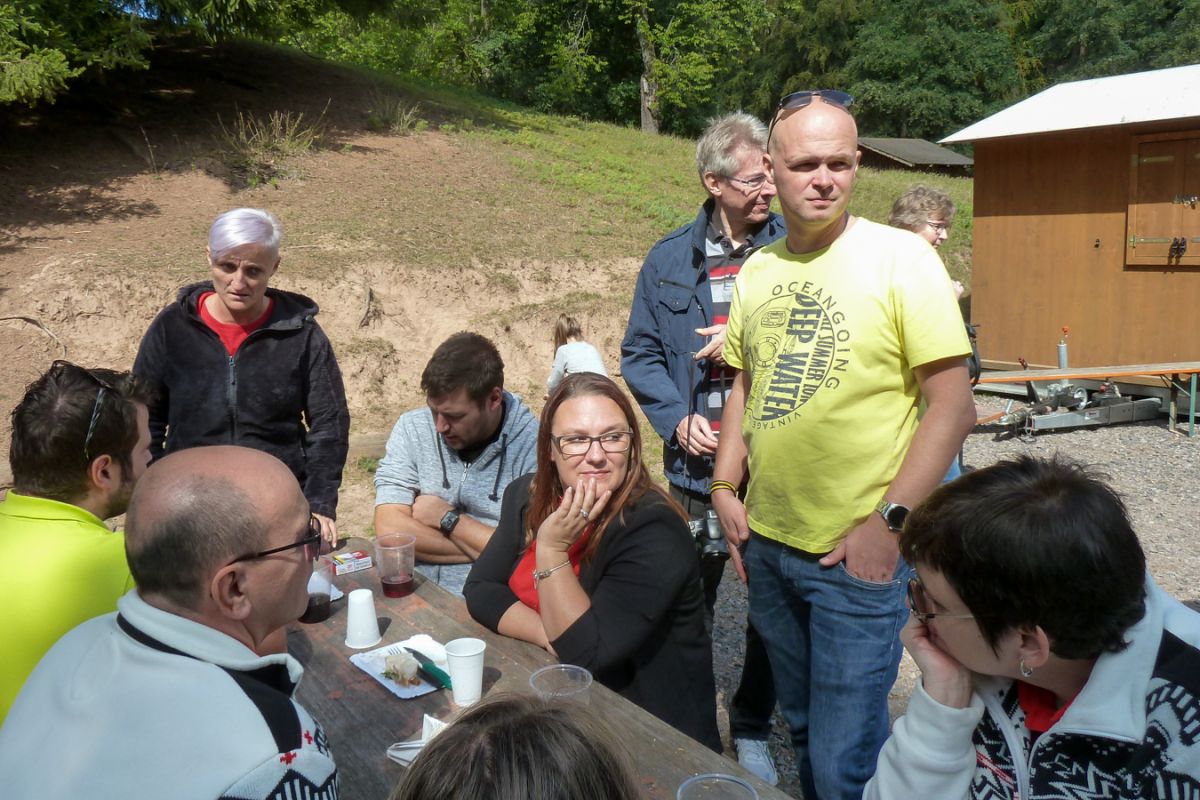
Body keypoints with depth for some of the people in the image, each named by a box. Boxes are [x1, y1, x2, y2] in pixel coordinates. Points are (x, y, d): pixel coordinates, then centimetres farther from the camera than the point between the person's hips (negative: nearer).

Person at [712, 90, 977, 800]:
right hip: (765, 542, 6)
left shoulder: (902, 258, -11)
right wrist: (726, 488, 6)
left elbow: (954, 406, -13)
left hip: (859, 555, -5)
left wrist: (889, 522, -18)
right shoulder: (757, 270, 6)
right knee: (802, 728, 23)